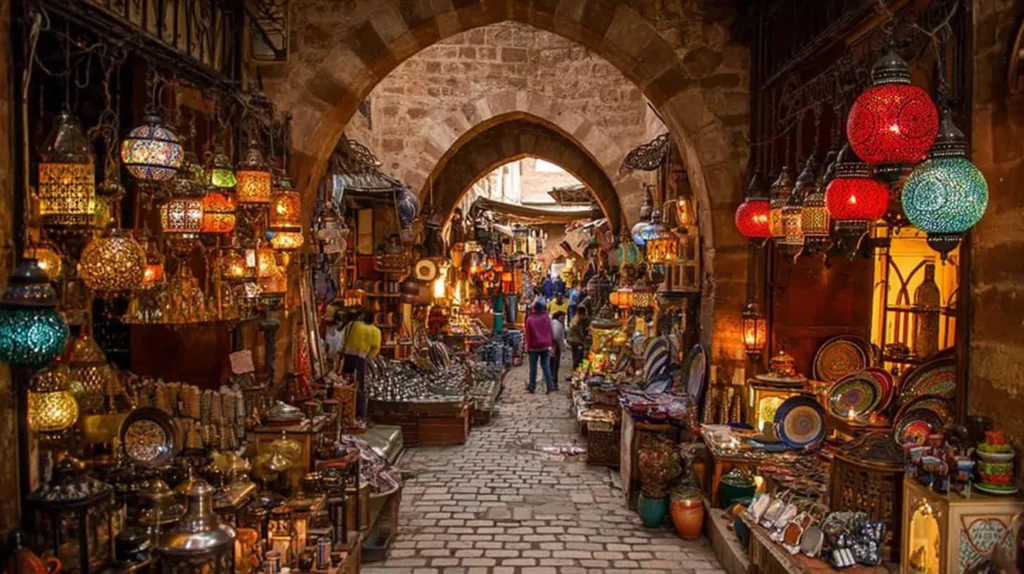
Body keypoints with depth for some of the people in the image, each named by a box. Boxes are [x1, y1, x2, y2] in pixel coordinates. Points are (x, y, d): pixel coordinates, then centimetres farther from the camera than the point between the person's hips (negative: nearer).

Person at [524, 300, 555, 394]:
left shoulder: (530, 319, -8)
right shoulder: (546, 317, 0)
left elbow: (528, 334, -5)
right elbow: (550, 331, 5)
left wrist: (528, 346, 2)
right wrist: (550, 343, 13)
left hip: (534, 346, -2)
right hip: (545, 345, 2)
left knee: (533, 367, 7)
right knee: (546, 366, 7)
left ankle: (532, 387, 10)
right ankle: (550, 386, 0)